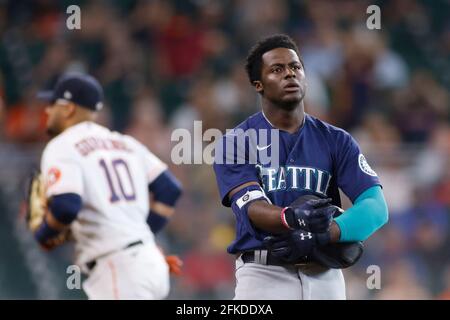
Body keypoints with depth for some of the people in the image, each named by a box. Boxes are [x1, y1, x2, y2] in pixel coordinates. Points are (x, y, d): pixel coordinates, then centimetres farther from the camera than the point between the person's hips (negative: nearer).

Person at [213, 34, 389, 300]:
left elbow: (376, 208, -3)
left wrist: (321, 236, -21)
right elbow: (252, 208, -12)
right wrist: (292, 218, -35)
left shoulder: (336, 141, 8)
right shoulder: (236, 141, 3)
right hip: (263, 276, -3)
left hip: (324, 277, 3)